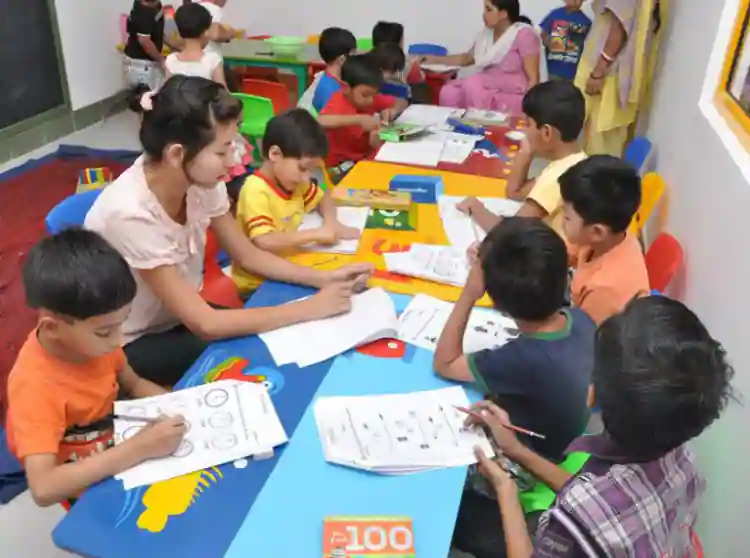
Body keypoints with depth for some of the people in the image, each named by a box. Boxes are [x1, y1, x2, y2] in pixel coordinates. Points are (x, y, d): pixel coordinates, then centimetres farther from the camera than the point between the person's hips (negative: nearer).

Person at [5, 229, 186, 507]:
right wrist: (139, 449, -38)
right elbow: (44, 489, -37)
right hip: (89, 490, -5)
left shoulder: (92, 338, -13)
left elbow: (134, 384, 5)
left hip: (117, 450, 6)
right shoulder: (35, 386, -30)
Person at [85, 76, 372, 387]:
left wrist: (324, 278, -15)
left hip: (180, 319, 6)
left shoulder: (200, 182, -14)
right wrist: (312, 307, -28)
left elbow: (248, 256, 0)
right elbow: (205, 324, -30)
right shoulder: (131, 213, -34)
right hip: (130, 348, -6)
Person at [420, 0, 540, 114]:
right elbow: (468, 58, 29)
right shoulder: (487, 34, 12)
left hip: (514, 96, -6)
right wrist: (435, 59, 25)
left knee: (473, 83, -31)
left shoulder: (523, 34, -8)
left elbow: (533, 79, -12)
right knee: (448, 92, -18)